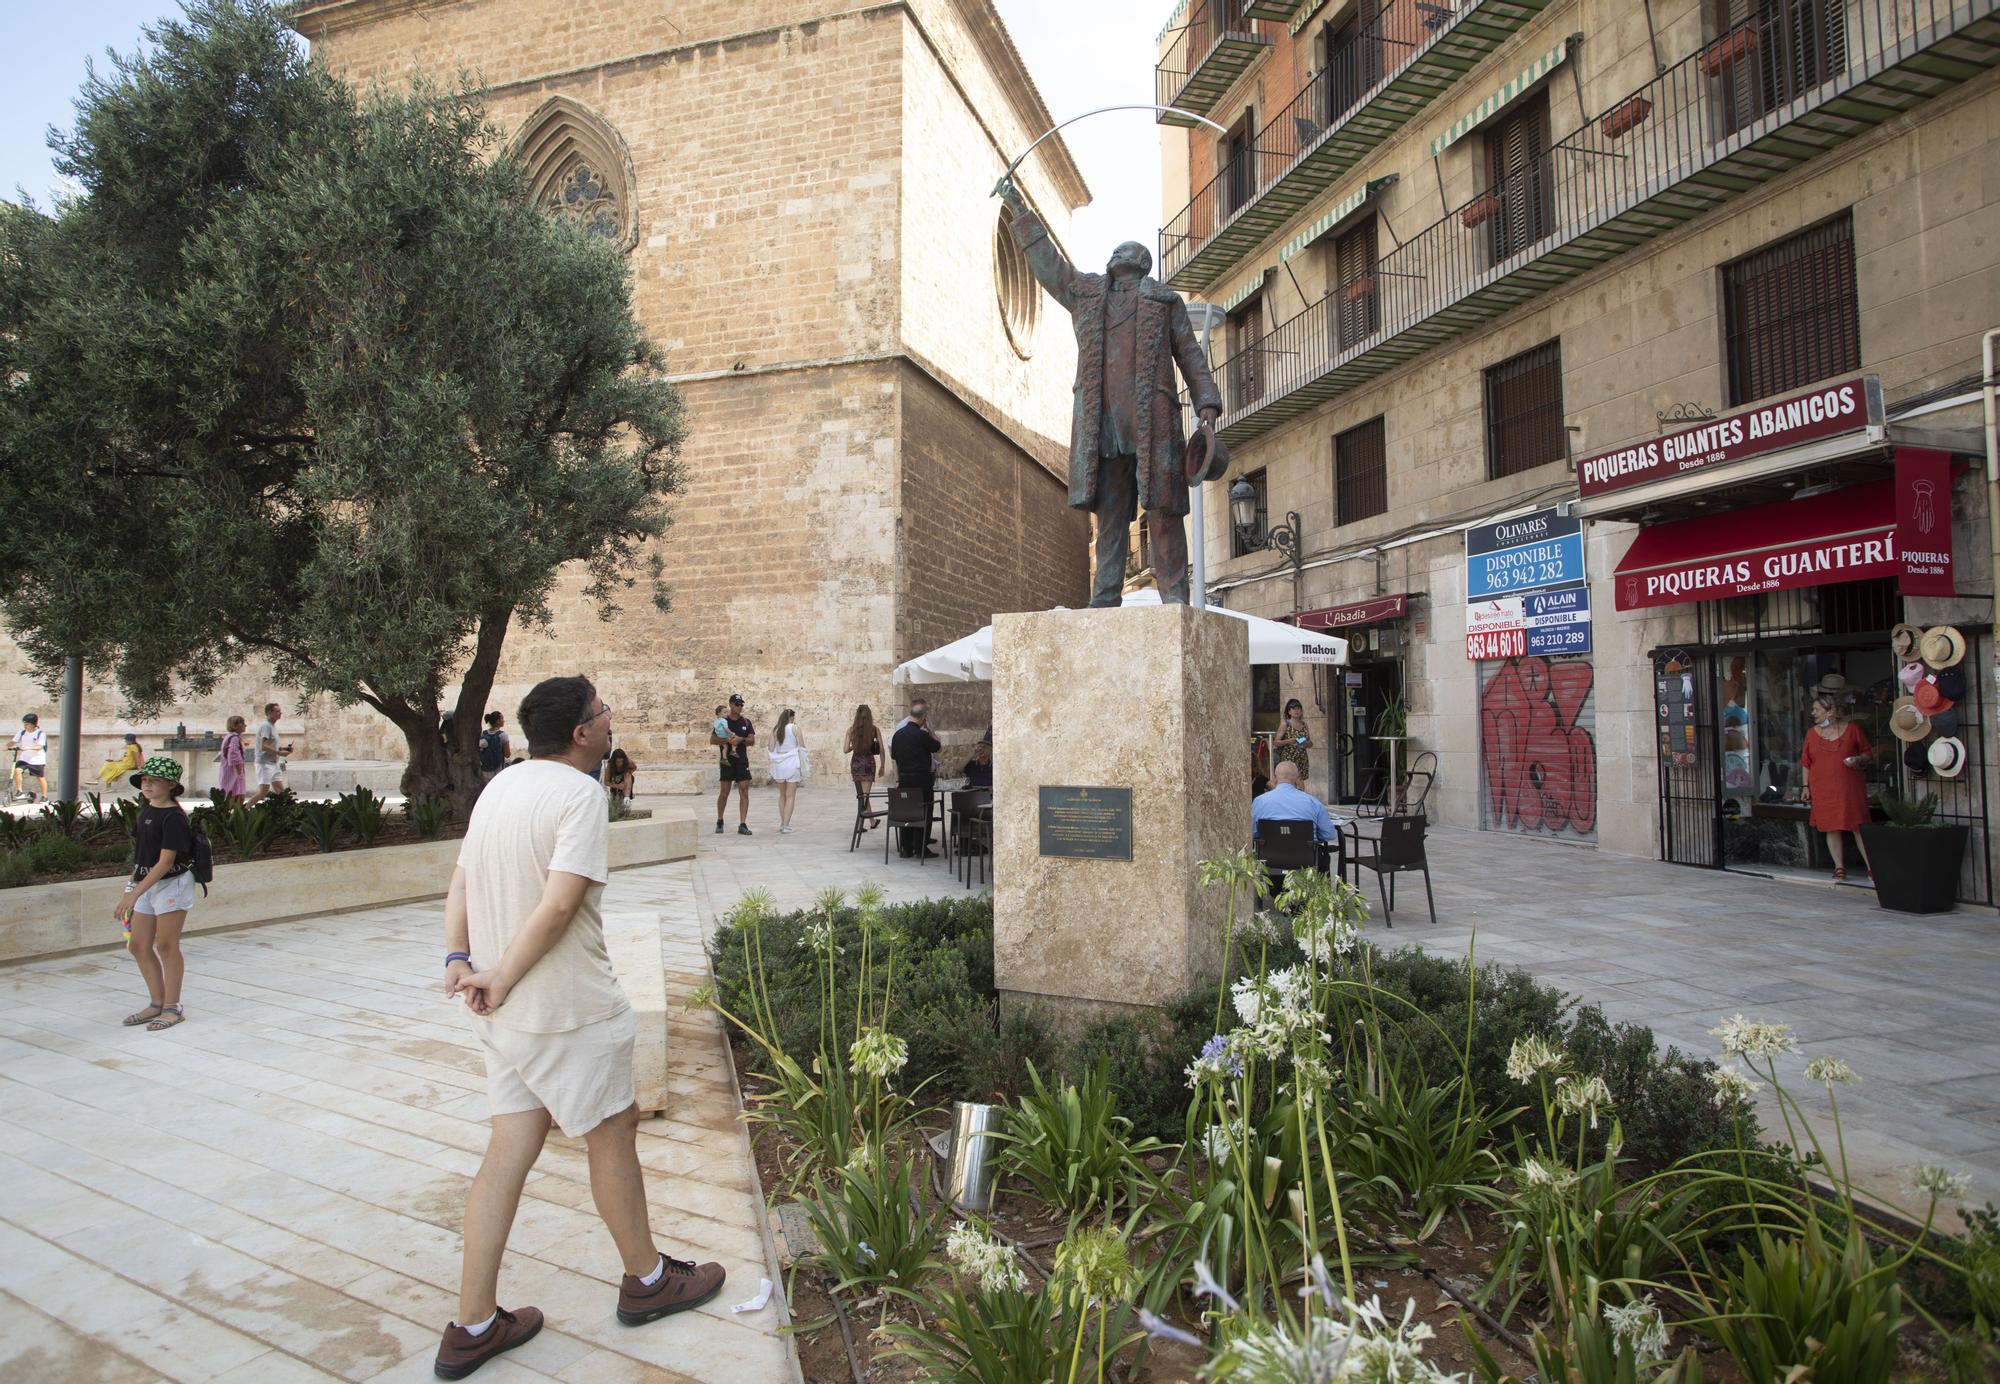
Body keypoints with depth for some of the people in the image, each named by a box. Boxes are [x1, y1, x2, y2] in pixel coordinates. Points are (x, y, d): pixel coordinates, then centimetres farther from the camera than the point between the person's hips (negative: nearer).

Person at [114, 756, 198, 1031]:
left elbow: (165, 862, -21)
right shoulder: (146, 809, 8)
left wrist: (134, 894, -25)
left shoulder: (173, 817, -17)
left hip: (172, 884, -8)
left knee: (166, 946, -2)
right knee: (139, 946, 11)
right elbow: (141, 851, 16)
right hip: (145, 884, 9)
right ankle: (157, 1004, 23)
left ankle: (172, 1008, 9)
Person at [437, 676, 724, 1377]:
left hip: (505, 1012, 8)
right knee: (613, 1134, 10)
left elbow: (460, 882, 9)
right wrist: (504, 979, -15)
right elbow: (560, 904, -25)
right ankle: (647, 1279, 29)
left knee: (510, 1149, 14)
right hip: (569, 1008, -8)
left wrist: (458, 959, 0)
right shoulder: (580, 792, -18)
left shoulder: (500, 786, 9)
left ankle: (473, 1326, 21)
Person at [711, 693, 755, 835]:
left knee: (744, 792, -6)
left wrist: (740, 740, -13)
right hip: (726, 761, -2)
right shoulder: (723, 721, 3)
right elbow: (712, 740, -2)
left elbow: (752, 741, 6)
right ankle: (719, 822, 22)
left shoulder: (746, 721, 9)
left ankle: (742, 825, -4)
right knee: (724, 792, 3)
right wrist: (727, 740, -17)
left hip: (742, 760, 2)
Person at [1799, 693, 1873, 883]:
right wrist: (1805, 786, 7)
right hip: (1823, 790, 2)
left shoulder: (1851, 729, 2)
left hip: (1850, 788, -2)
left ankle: (1872, 867, 5)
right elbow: (1806, 763, 12)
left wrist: (1859, 759, -12)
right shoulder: (1812, 733, 9)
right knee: (1832, 828, 3)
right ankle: (1840, 868, 10)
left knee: (1858, 826, -3)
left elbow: (1868, 751, 10)